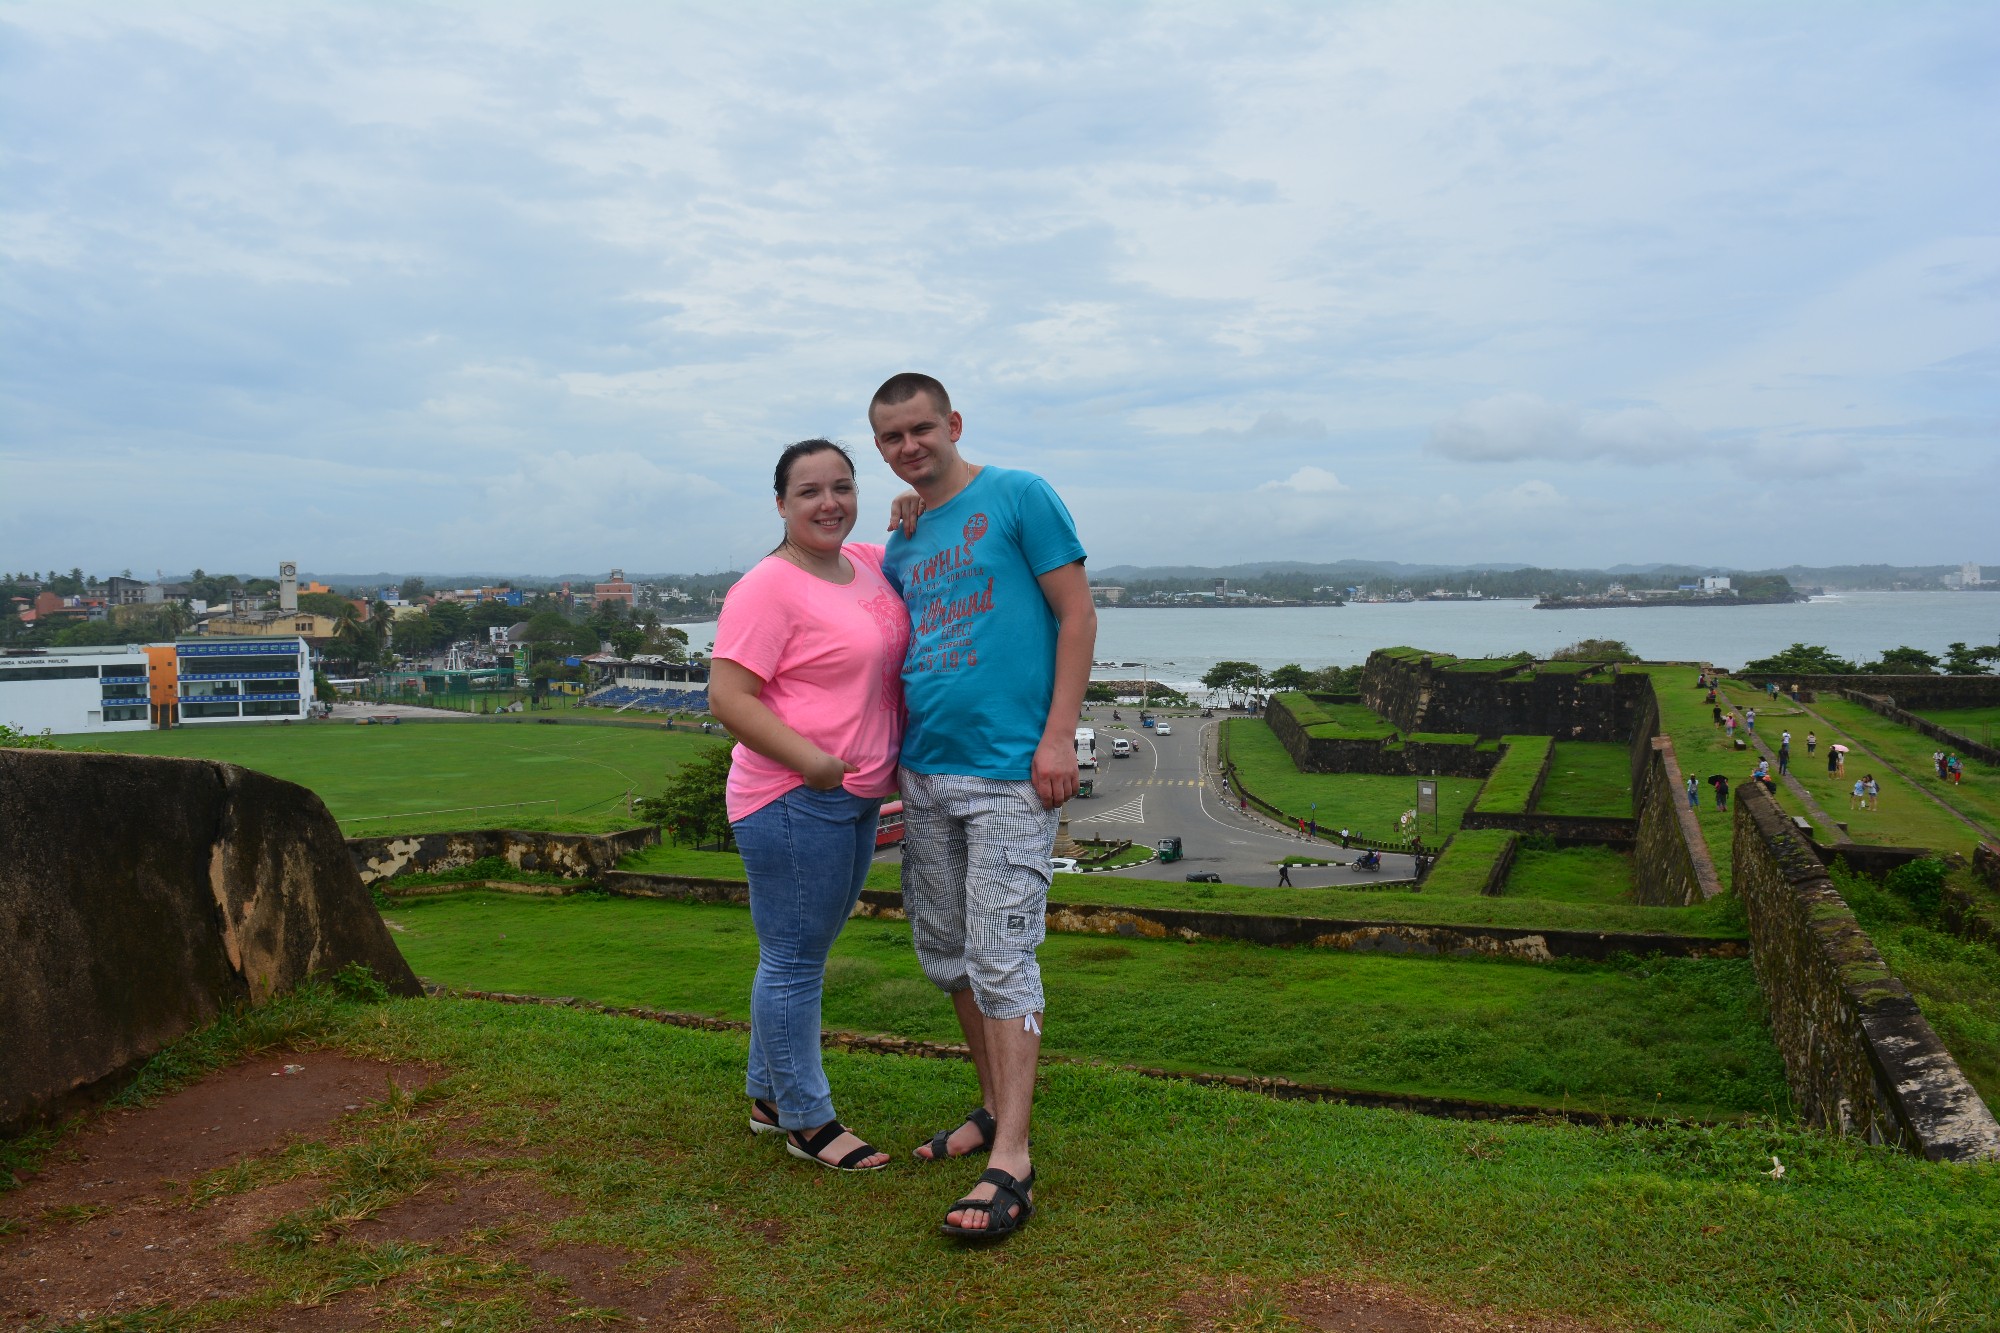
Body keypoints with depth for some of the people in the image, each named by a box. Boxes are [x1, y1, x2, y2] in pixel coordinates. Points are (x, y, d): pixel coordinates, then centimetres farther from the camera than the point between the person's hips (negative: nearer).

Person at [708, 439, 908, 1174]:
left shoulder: (872, 563, 9)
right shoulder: (768, 589, -15)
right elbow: (728, 695, -20)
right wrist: (808, 760, -27)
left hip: (857, 797, 9)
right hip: (791, 802, -9)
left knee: (804, 954, 19)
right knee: (793, 962, 1)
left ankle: (770, 1096, 34)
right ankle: (807, 1121, 15)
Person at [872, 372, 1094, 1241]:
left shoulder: (1019, 498, -4)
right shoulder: (900, 548, 15)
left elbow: (1077, 616, -7)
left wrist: (1059, 737, -15)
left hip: (1009, 774, -7)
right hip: (924, 774, 7)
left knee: (1000, 957, -8)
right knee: (944, 952, 12)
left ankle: (1011, 1166, -3)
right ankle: (994, 1108, 29)